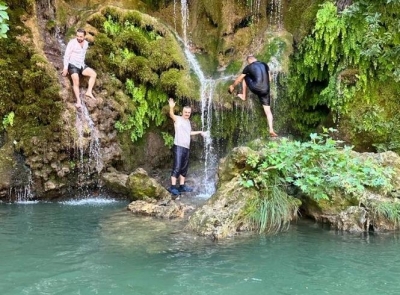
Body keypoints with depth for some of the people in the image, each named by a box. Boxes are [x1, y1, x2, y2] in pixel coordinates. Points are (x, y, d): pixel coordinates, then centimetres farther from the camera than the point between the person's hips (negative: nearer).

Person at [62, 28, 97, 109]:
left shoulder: (86, 43, 5)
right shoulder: (72, 42, -13)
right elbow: (66, 55, -12)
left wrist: (83, 65, 16)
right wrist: (65, 68, -15)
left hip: (81, 65, 6)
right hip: (73, 65, -6)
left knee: (93, 74, -11)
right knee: (76, 81, -27)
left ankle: (89, 92, -12)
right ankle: (78, 101, -30)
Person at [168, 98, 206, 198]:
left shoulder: (188, 121, 20)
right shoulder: (178, 119, -3)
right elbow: (171, 115, -24)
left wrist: (200, 132, 40)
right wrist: (171, 107, -43)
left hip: (186, 148, 8)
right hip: (178, 147, -8)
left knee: (184, 168, 12)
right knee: (177, 167, -13)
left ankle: (182, 186, 20)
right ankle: (173, 187, -14)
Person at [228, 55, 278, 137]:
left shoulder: (248, 67, 8)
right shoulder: (265, 65, 18)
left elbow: (239, 79, 18)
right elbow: (269, 79, 23)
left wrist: (232, 86, 35)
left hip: (256, 89, -3)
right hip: (265, 90, 3)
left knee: (244, 76, 25)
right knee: (268, 110, 8)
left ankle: (243, 96, 34)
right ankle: (271, 130, -3)